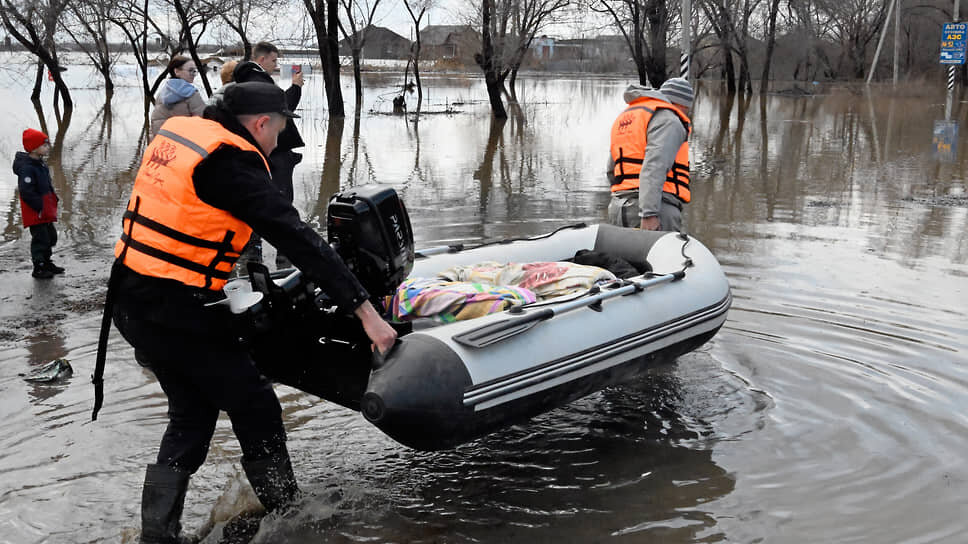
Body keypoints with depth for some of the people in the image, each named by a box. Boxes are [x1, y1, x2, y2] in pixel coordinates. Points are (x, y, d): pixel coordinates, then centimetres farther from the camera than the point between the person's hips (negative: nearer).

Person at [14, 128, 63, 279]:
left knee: (50, 236, 19)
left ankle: (46, 262, 34)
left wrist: (53, 199, 11)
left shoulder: (40, 164, 10)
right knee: (40, 238, -4)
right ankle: (39, 268, 7)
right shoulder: (27, 168, -22)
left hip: (45, 211, 10)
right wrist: (40, 207, -21)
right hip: (35, 213, -10)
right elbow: (27, 192, -25)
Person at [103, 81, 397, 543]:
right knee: (255, 407, 8)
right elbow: (300, 241, -21)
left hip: (130, 299, 9)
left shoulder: (176, 131, 9)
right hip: (177, 313, -9)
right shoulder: (232, 163, -17)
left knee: (193, 411, 20)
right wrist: (366, 312, -20)